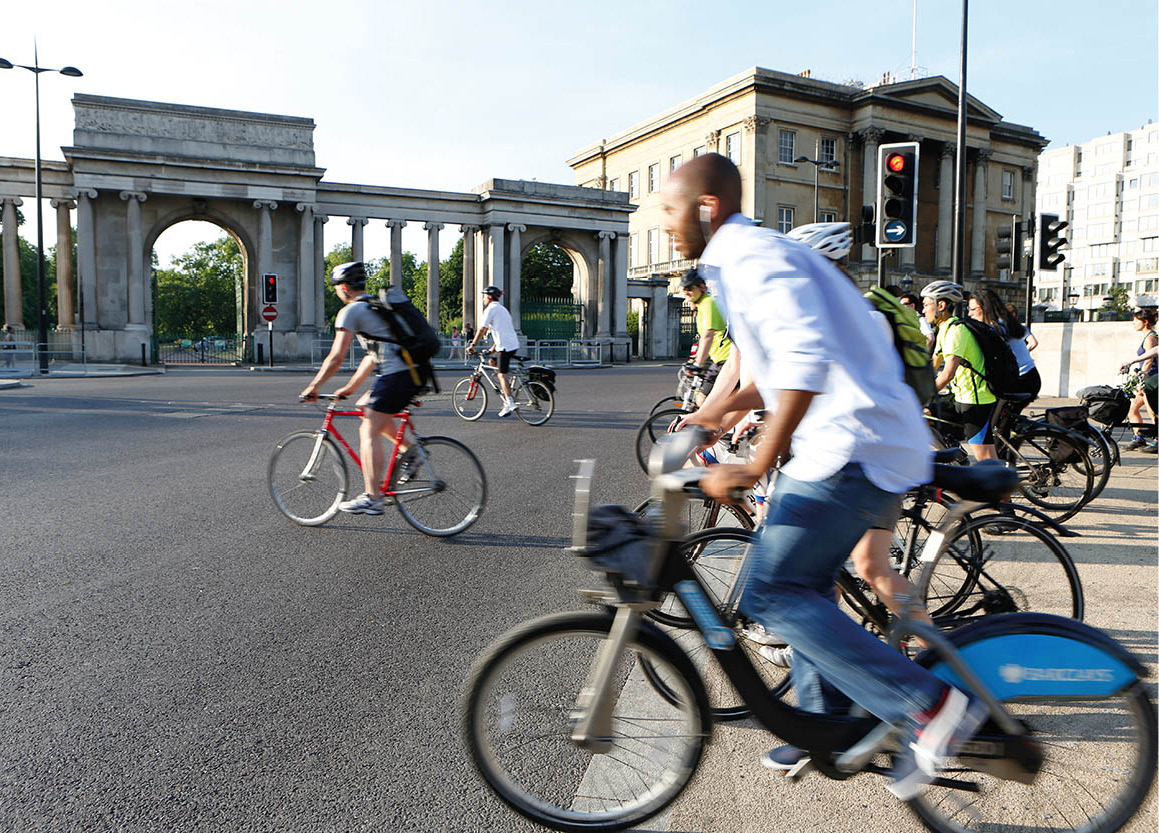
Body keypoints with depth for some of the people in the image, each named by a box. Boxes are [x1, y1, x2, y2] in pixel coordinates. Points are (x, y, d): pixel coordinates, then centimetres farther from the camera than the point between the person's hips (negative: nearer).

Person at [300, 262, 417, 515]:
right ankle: (408, 450, 16)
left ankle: (372, 499, -8)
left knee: (369, 433, -5)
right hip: (414, 373, 9)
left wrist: (313, 386, 5)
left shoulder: (351, 311, -1)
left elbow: (336, 357, -6)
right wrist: (350, 387, 32)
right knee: (365, 405, 25)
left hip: (395, 376, -9)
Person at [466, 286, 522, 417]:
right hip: (514, 344, 9)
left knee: (502, 374, -7)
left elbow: (482, 330, -8)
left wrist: (472, 345, -2)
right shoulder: (502, 309, 25)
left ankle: (510, 403, -15)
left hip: (505, 346, -9)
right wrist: (493, 348, 30)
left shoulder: (491, 309, -4)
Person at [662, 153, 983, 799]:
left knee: (772, 594, -9)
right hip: (847, 441, 11)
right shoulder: (748, 257, 19)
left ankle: (932, 707, -5)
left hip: (854, 449, -11)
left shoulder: (754, 255, -14)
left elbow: (807, 362, -30)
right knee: (805, 586, 18)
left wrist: (757, 466, -31)